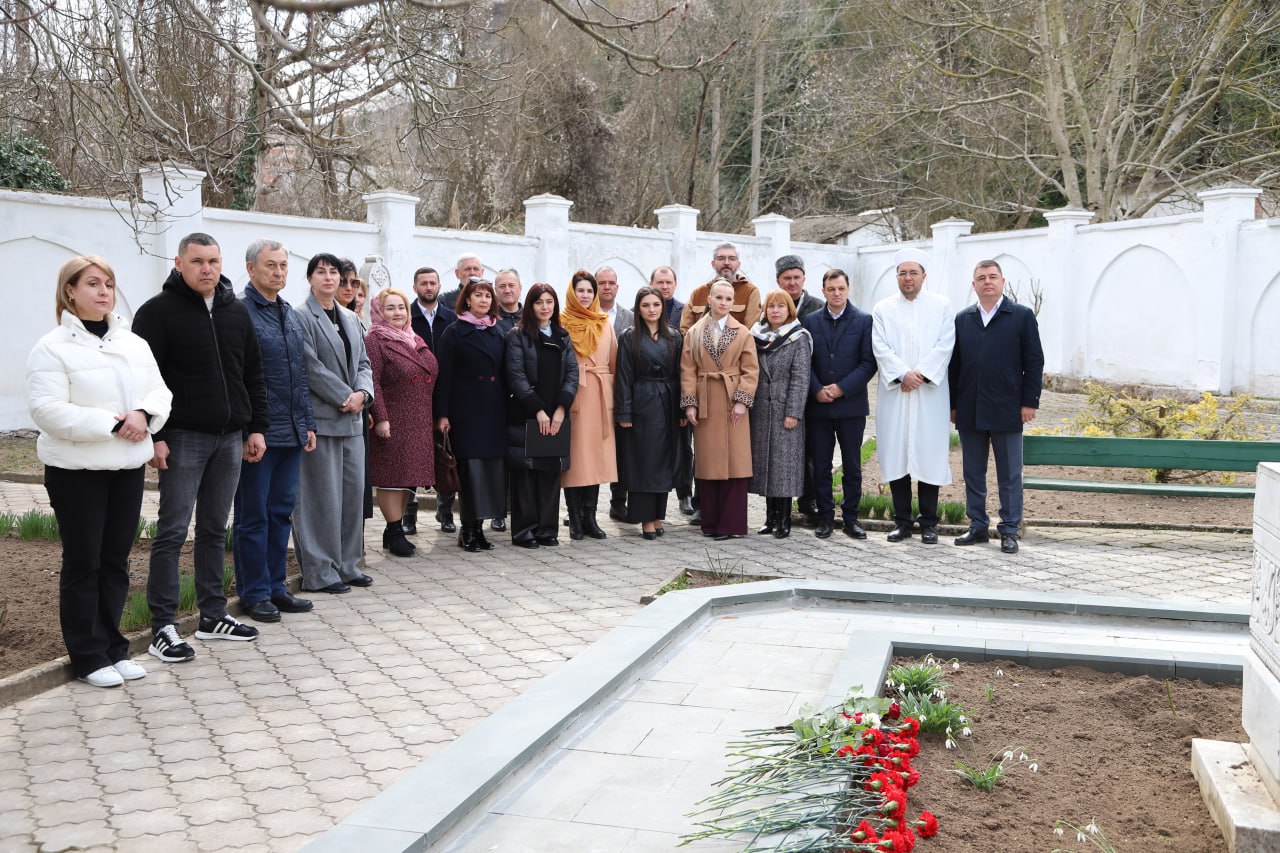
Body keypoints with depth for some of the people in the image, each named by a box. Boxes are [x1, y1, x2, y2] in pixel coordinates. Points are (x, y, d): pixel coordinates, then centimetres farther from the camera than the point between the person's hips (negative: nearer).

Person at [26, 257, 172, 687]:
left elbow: (159, 391, 9)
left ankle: (112, 646, 23)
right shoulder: (52, 348, -9)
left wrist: (144, 414, -14)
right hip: (76, 470, -5)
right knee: (82, 563, 3)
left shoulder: (135, 344, 9)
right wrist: (111, 424, -22)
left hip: (128, 466, 5)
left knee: (116, 559, 11)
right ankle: (88, 656, 13)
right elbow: (48, 410, -18)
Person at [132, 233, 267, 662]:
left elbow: (253, 375, 15)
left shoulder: (237, 312, 12)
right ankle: (163, 626, 4)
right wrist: (154, 436, -15)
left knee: (215, 529, 12)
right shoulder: (158, 311, -5)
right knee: (172, 531, -2)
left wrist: (256, 427, 10)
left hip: (230, 437, 5)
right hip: (183, 437, -5)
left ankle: (213, 615, 21)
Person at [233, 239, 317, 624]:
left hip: (291, 433, 7)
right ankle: (254, 593, 12)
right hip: (258, 432, -7)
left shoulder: (291, 315, 15)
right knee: (253, 515, 3)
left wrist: (307, 423, 15)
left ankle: (275, 586, 23)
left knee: (282, 512, 13)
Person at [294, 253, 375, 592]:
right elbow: (311, 367, -13)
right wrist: (345, 397, -14)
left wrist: (362, 393, -4)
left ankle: (346, 564, 20)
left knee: (354, 491, 9)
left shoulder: (350, 319, 17)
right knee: (323, 496, -4)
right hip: (321, 418, -7)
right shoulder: (302, 318, -6)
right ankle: (320, 572, 4)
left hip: (352, 418, 7)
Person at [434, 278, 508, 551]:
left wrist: (507, 408, 8)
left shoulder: (498, 333, 14)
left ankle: (477, 526, 12)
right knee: (470, 467, -6)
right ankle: (468, 529, 3)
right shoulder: (454, 332, 0)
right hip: (466, 410, -4)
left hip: (494, 412, 5)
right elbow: (443, 375, -4)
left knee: (492, 466, 2)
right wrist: (442, 414, -11)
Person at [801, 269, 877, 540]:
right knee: (820, 465, 5)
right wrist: (817, 390, -10)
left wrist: (842, 388, -12)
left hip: (851, 404, -1)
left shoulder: (864, 321, 1)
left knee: (852, 465, 5)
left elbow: (869, 362, -4)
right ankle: (825, 517, 15)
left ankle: (850, 517, 15)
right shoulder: (810, 321, 7)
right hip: (818, 405, 1)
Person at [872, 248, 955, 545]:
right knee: (896, 455, 2)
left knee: (929, 456, 0)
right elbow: (880, 348, 0)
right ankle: (902, 521, 12)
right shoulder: (883, 309, 9)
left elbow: (945, 345, -2)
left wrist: (922, 374, -13)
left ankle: (929, 523, 9)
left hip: (930, 393, -1)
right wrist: (902, 374, -14)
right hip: (894, 392, 1)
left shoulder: (942, 306, 8)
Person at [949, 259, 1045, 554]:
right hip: (969, 412, 3)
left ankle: (1009, 530, 11)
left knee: (1009, 475, 3)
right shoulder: (962, 319, 10)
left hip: (1006, 410, -3)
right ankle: (978, 527, 19)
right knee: (973, 473, 9)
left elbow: (1034, 362, -1)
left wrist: (1029, 402, -7)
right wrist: (953, 404, 4)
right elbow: (955, 364, 9)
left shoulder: (1022, 316, 2)